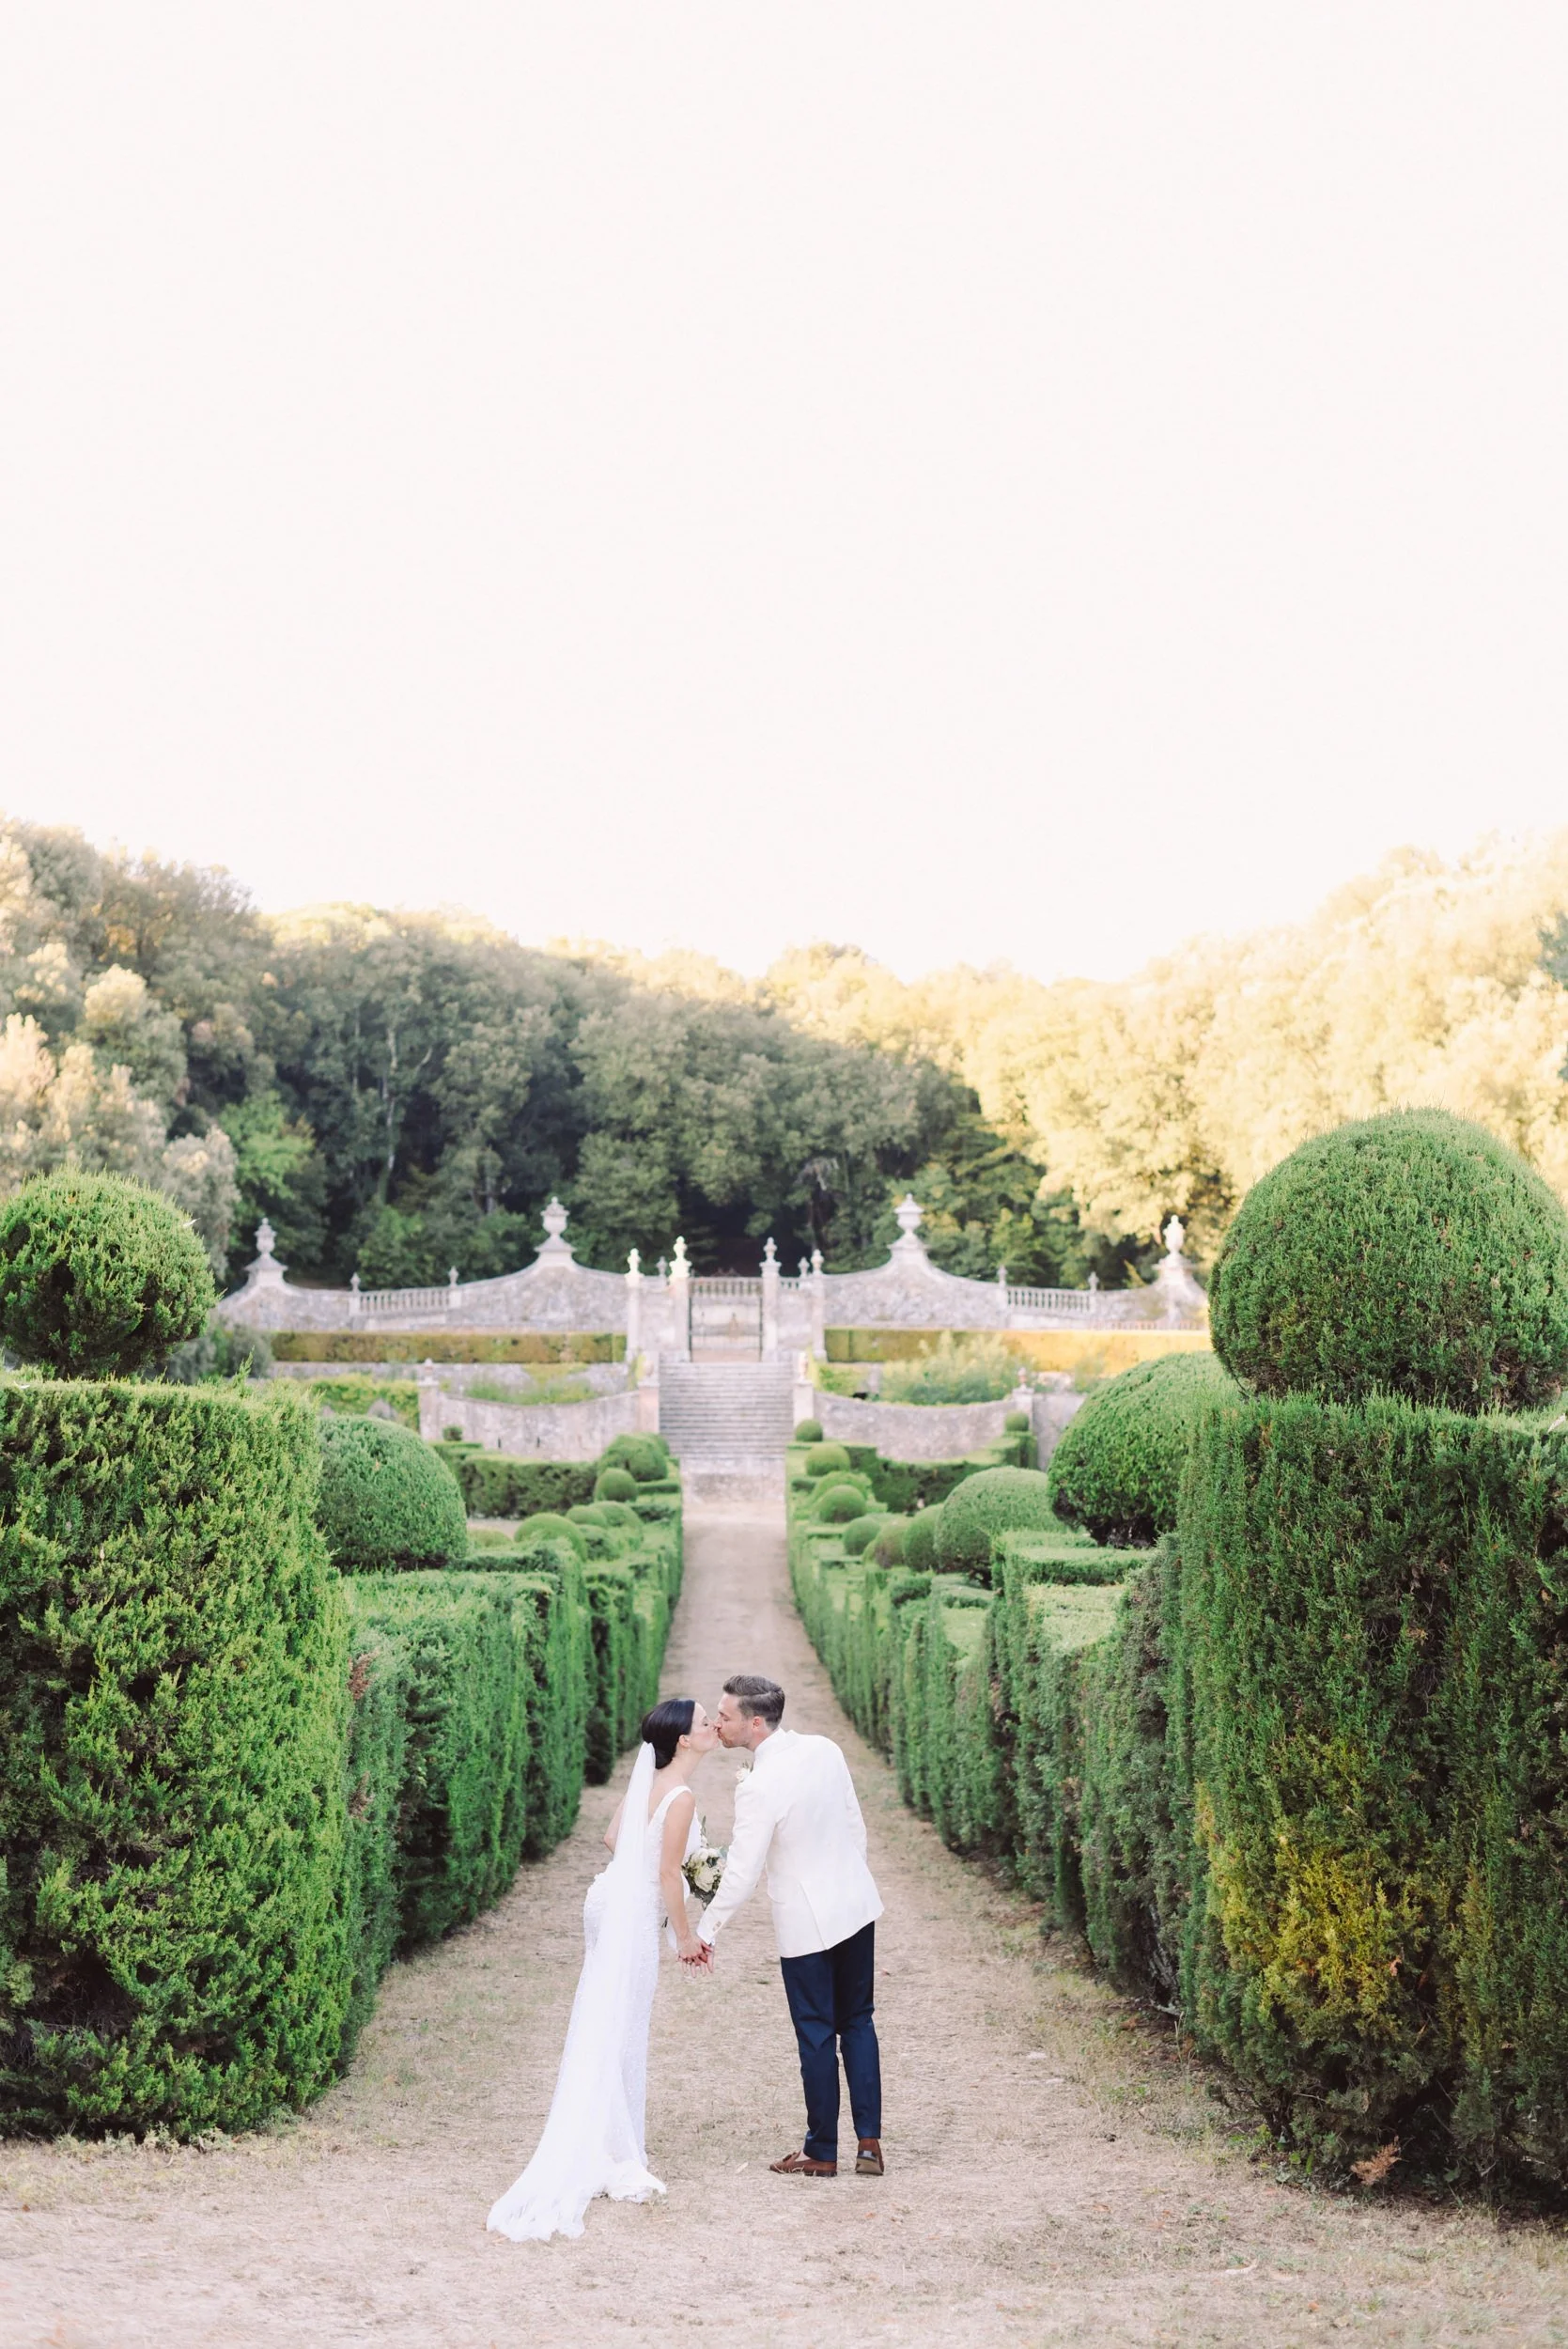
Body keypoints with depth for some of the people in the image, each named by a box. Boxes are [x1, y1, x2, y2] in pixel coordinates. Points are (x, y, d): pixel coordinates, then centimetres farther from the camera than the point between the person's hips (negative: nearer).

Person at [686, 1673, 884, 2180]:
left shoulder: (759, 1787, -23)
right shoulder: (825, 1750, -3)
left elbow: (741, 1875, -20)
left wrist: (706, 1933, -8)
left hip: (805, 1924, -6)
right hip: (855, 1905, 6)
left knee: (817, 2036, 7)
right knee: (858, 2023, 16)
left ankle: (822, 2152, 18)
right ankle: (869, 2142, 16)